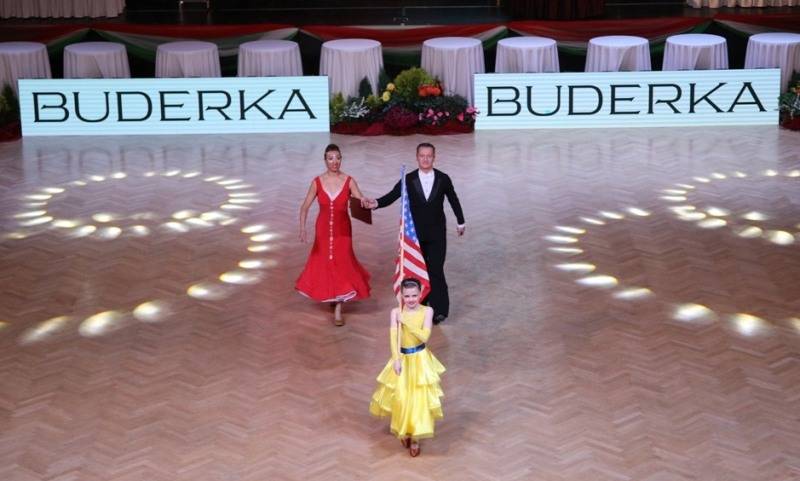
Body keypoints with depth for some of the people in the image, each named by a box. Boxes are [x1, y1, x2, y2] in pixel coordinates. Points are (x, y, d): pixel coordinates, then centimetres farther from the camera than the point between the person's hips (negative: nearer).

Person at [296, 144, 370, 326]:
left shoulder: (349, 181, -9)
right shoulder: (317, 182, -7)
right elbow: (305, 207, -5)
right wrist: (302, 228, -17)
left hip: (342, 230, -1)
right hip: (323, 229, 2)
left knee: (341, 262, -3)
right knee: (323, 261, 13)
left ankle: (338, 309, 6)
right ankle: (330, 295, 43)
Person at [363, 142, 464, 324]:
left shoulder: (443, 179, -4)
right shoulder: (408, 179, -5)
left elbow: (453, 200, 9)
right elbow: (391, 196, -13)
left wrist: (461, 222, 20)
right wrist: (376, 203, -34)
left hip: (437, 233, -2)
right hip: (415, 233, 2)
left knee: (436, 270, -9)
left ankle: (439, 309, -8)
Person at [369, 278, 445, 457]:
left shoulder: (427, 311, -11)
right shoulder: (396, 312, -10)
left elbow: (424, 336, -20)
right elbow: (394, 337, -15)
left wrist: (406, 322, -24)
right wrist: (396, 360, -24)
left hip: (421, 360, -1)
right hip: (403, 358, 1)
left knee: (420, 398, 1)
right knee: (401, 397, 7)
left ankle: (415, 437, 16)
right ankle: (404, 431, 33)